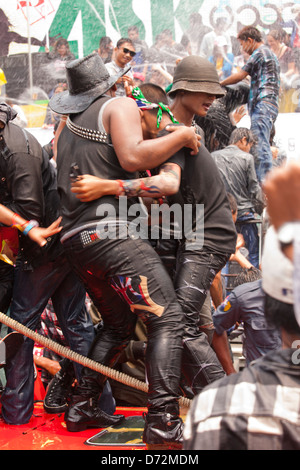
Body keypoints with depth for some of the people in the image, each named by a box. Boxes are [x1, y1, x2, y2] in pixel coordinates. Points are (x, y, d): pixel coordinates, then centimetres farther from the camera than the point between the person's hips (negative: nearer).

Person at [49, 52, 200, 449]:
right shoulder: (120, 106, 2)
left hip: (75, 239, 9)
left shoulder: (69, 127, 25)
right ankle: (163, 424, -17)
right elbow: (133, 157, -16)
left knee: (118, 325, 21)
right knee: (167, 318, -9)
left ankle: (81, 408, 19)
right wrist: (182, 136, -5)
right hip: (114, 233, -9)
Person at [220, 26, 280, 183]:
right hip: (271, 104, 10)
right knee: (261, 145, 7)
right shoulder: (271, 54, 28)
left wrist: (220, 84, 11)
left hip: (262, 103, -10)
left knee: (260, 145, -18)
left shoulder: (260, 52, -3)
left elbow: (240, 76, -3)